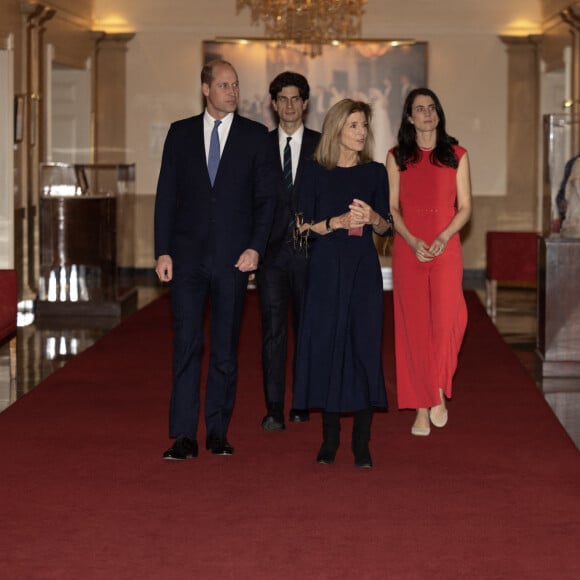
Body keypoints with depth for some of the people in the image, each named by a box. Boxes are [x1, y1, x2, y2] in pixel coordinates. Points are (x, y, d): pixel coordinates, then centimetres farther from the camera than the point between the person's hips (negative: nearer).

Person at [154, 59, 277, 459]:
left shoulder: (255, 135, 5)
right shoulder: (181, 133, 8)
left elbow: (266, 198, 3)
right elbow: (166, 196, 6)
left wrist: (256, 247, -8)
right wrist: (163, 251, -1)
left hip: (234, 257, 0)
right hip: (188, 255, 1)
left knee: (226, 347, 6)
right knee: (186, 344, -3)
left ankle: (218, 433, 14)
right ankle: (184, 437, -2)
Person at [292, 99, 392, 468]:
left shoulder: (375, 172, 7)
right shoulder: (316, 172, 2)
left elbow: (386, 228, 9)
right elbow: (305, 227, 0)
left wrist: (373, 217, -12)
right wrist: (337, 222, -16)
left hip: (364, 270, 1)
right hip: (326, 269, -1)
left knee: (364, 348, -4)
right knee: (326, 347, -1)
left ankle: (362, 444, 0)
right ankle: (330, 439, 9)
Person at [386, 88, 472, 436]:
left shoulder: (456, 155, 8)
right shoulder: (397, 157, 9)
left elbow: (465, 207, 5)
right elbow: (391, 207, 5)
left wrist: (443, 238, -11)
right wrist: (412, 241, -11)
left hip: (446, 248, -1)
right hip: (407, 249, 1)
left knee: (446, 317, -17)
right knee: (413, 324, -1)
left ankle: (440, 388, 4)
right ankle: (421, 407, 4)